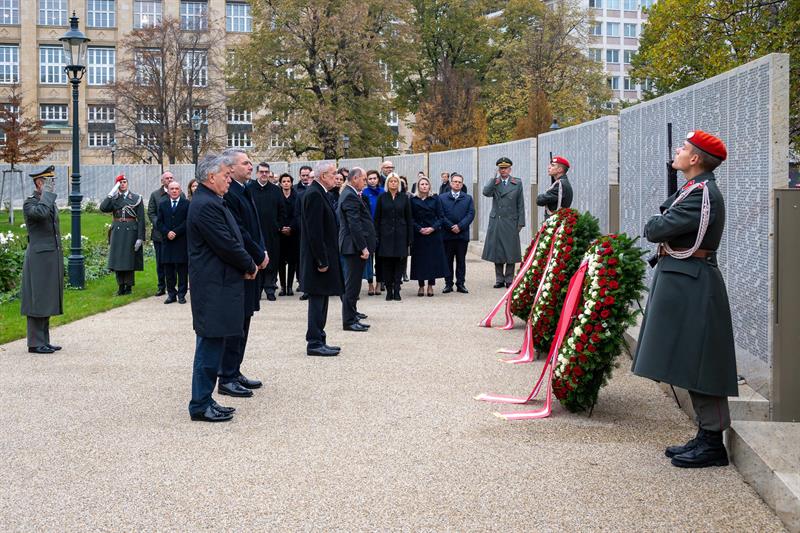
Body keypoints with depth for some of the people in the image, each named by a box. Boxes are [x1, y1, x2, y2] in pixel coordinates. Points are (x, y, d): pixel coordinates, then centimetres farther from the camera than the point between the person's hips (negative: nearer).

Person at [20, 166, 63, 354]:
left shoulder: (51, 202, 17)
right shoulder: (29, 203, -9)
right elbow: (41, 212, -34)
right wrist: (47, 193, -19)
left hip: (52, 259, 9)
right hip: (39, 259, -9)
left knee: (47, 301, 11)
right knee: (38, 300, -5)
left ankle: (44, 341, 17)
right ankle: (35, 343, 0)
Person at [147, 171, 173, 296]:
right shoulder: (155, 195, 8)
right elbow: (151, 213, 5)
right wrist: (159, 225, -9)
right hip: (159, 234, 1)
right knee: (160, 262, 6)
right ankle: (161, 286, 14)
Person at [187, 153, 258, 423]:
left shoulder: (210, 202, 15)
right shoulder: (206, 205, -18)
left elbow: (230, 240, 17)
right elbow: (226, 245, -20)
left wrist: (246, 264, 5)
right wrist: (250, 266, -6)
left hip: (216, 285, 11)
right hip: (213, 287, -11)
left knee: (212, 344, 14)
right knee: (210, 344, -4)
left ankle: (204, 400, 22)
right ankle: (200, 405, 3)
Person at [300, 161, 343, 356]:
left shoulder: (319, 193, 14)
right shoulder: (314, 194, -17)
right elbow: (315, 231, -21)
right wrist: (322, 260, -20)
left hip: (323, 257, 10)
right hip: (319, 258, -10)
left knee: (320, 301, 13)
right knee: (317, 301, -4)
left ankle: (318, 342, 20)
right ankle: (315, 343, 2)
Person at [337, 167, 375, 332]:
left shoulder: (349, 194, 15)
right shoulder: (350, 196, -18)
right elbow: (354, 224, -23)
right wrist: (363, 247, -23)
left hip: (354, 246, 11)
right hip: (354, 245, -11)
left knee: (352, 281, 21)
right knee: (352, 283, -8)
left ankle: (351, 312, 35)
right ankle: (349, 321, -5)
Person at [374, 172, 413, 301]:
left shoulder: (404, 197, 4)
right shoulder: (382, 198, 4)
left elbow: (409, 218, 5)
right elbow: (377, 218, 3)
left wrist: (410, 237, 0)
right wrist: (376, 236, -4)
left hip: (400, 234, 0)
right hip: (386, 234, 0)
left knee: (399, 263, 0)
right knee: (386, 263, 1)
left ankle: (396, 290, 3)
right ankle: (389, 290, 8)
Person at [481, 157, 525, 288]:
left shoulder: (517, 183, 5)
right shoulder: (494, 182, 7)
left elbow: (520, 204, 4)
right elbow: (486, 192, -14)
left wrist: (520, 222, -1)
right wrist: (495, 178, -12)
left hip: (511, 222, -1)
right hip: (496, 222, 1)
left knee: (510, 252, 1)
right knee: (496, 251, 4)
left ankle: (509, 280, 9)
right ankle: (499, 279, 13)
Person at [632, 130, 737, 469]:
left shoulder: (703, 194, -16)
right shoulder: (693, 190, 15)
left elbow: (657, 229, -19)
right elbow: (658, 230, 16)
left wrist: (653, 227, 0)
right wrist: (660, 228, -4)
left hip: (692, 285, -10)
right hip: (681, 280, 10)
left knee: (697, 363, -5)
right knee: (690, 364, 13)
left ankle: (712, 443, 3)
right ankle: (706, 437, 21)